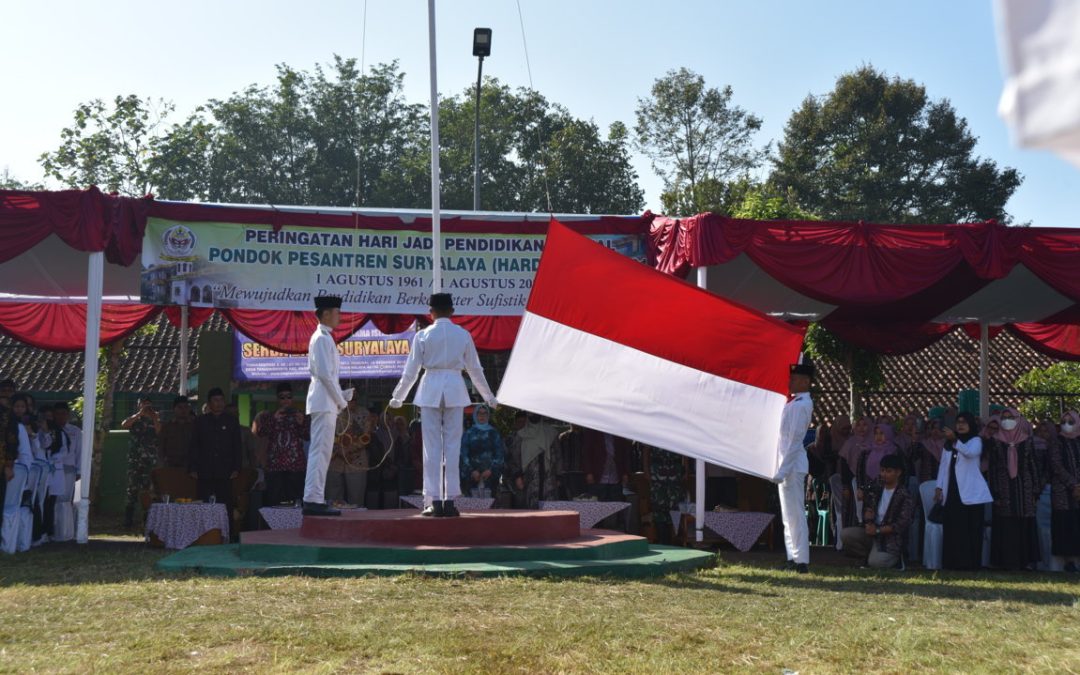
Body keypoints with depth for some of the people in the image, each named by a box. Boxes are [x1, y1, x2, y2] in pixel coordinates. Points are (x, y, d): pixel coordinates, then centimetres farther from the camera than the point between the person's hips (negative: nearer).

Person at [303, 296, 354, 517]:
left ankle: (314, 499, 13)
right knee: (320, 451, -10)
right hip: (324, 401, -10)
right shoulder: (323, 338, -11)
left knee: (321, 452, 10)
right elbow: (325, 373, -18)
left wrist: (340, 396, 14)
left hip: (325, 402, 10)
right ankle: (313, 500, -11)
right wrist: (341, 400, -10)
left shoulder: (322, 337, 19)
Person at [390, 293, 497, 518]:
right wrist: (489, 398, 21)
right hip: (455, 389, 1)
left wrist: (398, 397, 14)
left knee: (432, 448, 2)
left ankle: (434, 501, 1)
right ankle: (449, 501, 2)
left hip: (430, 389, -1)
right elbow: (475, 370, 9)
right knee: (453, 446, 4)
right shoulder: (463, 335, 4)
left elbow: (411, 371, 2)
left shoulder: (423, 335, 0)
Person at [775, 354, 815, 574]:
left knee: (795, 513, -7)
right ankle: (794, 558, 20)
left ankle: (801, 561, -5)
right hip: (787, 463, 10)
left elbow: (794, 440, -19)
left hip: (792, 465, -10)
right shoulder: (795, 402, 13)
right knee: (789, 514, 14)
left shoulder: (801, 405, -15)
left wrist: (782, 471, -20)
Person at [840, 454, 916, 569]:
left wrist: (877, 530, -18)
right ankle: (872, 554, 0)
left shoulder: (905, 496, -9)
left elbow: (902, 524, -15)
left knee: (875, 562, -30)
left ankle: (894, 557, 5)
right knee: (845, 534, -19)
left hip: (890, 538, -6)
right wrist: (868, 521, -10)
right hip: (872, 532, 6)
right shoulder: (877, 488, 11)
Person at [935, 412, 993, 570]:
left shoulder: (976, 440, 2)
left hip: (970, 493, -5)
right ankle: (952, 563, 2)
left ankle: (970, 563, -6)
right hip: (952, 492, 5)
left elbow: (970, 452, -21)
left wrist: (955, 440, -34)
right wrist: (939, 487, 9)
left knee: (970, 530, -6)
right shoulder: (948, 443, 19)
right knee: (952, 529, 0)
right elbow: (943, 466, 17)